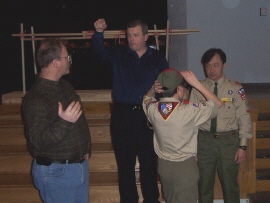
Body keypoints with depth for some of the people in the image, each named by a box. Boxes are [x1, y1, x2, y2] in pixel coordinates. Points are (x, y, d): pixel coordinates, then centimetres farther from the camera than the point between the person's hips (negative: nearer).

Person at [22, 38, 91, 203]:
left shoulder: (64, 86, 8)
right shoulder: (36, 99, -22)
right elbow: (38, 141, -27)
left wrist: (86, 150, 21)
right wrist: (64, 122, -37)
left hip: (80, 164, 9)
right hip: (56, 172, -8)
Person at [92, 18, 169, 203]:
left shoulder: (158, 58, 5)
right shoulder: (118, 54, 4)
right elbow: (99, 52, -14)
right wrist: (99, 33, -29)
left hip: (148, 116, 0)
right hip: (122, 115, 1)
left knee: (149, 162, 8)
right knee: (125, 163, 9)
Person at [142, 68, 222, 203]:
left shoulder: (153, 109, -10)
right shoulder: (189, 111, -22)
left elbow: (147, 99, 17)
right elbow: (217, 104, -6)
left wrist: (153, 89, -5)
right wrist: (196, 83, -11)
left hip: (164, 165, 5)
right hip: (185, 166, -5)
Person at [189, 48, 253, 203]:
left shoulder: (235, 88, -1)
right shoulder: (198, 88, 2)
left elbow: (244, 117, -2)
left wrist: (243, 146, -7)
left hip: (229, 140, -1)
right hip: (204, 139, 1)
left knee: (230, 183, 8)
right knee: (204, 183, 12)